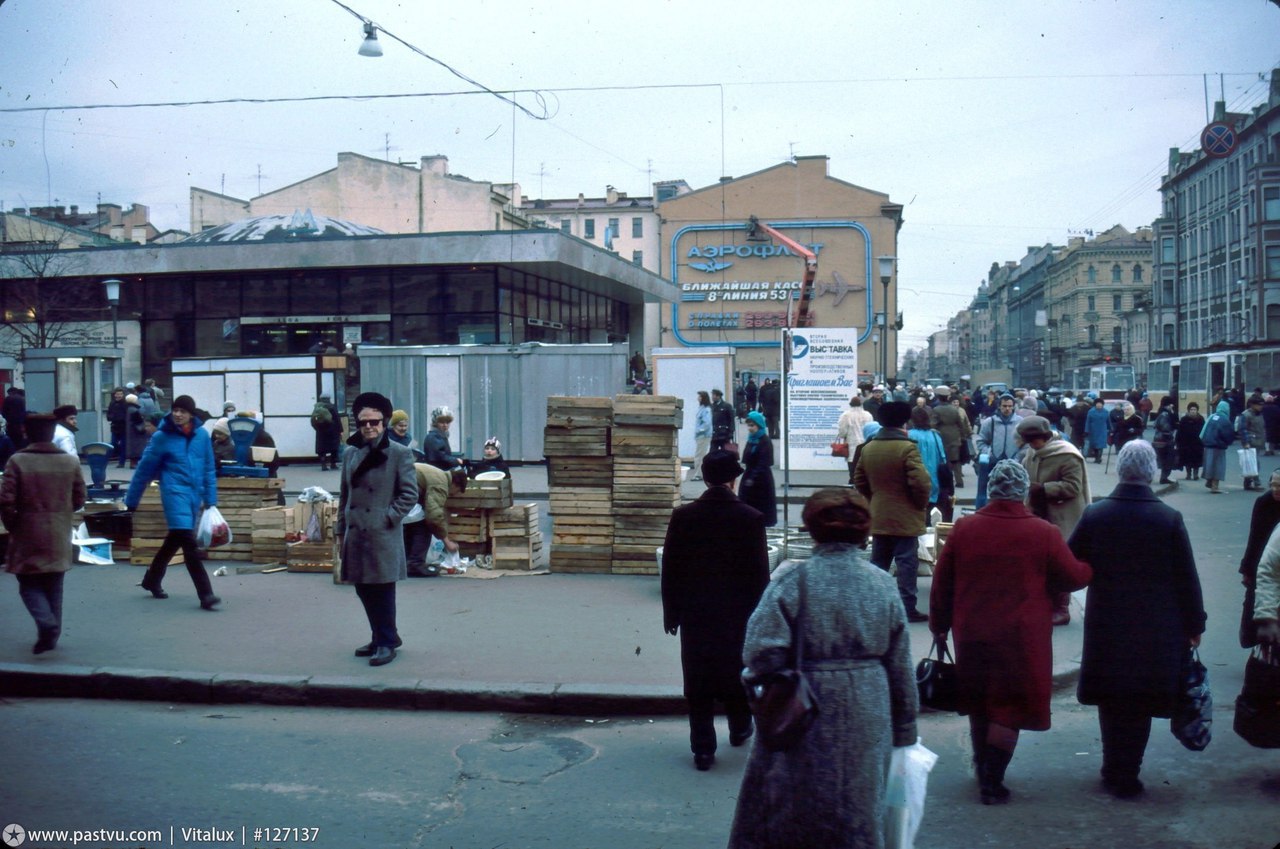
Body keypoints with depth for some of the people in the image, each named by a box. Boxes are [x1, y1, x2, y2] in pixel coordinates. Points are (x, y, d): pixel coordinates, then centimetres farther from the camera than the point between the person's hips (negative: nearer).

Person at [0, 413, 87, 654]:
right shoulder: (70, 462, -1)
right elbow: (79, 499, 3)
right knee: (54, 586, 14)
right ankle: (52, 634, 19)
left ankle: (46, 624, -14)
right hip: (59, 535, 3)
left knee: (29, 584, 8)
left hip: (28, 535, -3)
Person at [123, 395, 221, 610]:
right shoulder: (162, 437, -5)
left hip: (195, 494, 5)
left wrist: (211, 499, 8)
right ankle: (205, 595, -15)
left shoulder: (202, 435, 3)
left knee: (174, 540, 19)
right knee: (189, 543, -14)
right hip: (175, 493, -5)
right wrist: (131, 501, 7)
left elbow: (209, 468, 10)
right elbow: (145, 469, 2)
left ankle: (152, 580, 41)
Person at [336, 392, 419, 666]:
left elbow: (410, 494, -6)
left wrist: (388, 518, -13)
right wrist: (340, 530, 13)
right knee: (363, 589, 12)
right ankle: (379, 637, 28)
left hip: (383, 535, -6)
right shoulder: (351, 453, 10)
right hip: (356, 534, 6)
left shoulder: (399, 453, -5)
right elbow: (345, 494, 15)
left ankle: (386, 643, 12)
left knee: (382, 590, 0)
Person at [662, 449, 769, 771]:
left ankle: (703, 748, 9)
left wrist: (671, 612, 7)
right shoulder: (751, 519, -11)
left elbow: (670, 569, -2)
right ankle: (740, 728, 38)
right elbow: (760, 573, -7)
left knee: (698, 680, 7)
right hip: (738, 613, 0)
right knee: (737, 672, 20)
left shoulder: (683, 516, -7)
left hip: (694, 615, 0)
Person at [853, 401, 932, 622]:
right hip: (904, 518, -6)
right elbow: (921, 482, -22)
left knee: (879, 562, 15)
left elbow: (859, 480, 12)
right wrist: (921, 503, -5)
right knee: (906, 562, -1)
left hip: (878, 516, 6)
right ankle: (907, 608, 0)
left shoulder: (868, 448, 5)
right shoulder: (907, 448, -16)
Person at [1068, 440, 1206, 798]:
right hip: (1155, 631, -1)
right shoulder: (1169, 519, -10)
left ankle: (1113, 772, 23)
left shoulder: (1095, 515, -8)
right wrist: (1194, 624, 7)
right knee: (1140, 705, 10)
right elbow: (1187, 578, -3)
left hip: (1106, 627, 1)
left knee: (1111, 702, 15)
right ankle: (1126, 775, 14)